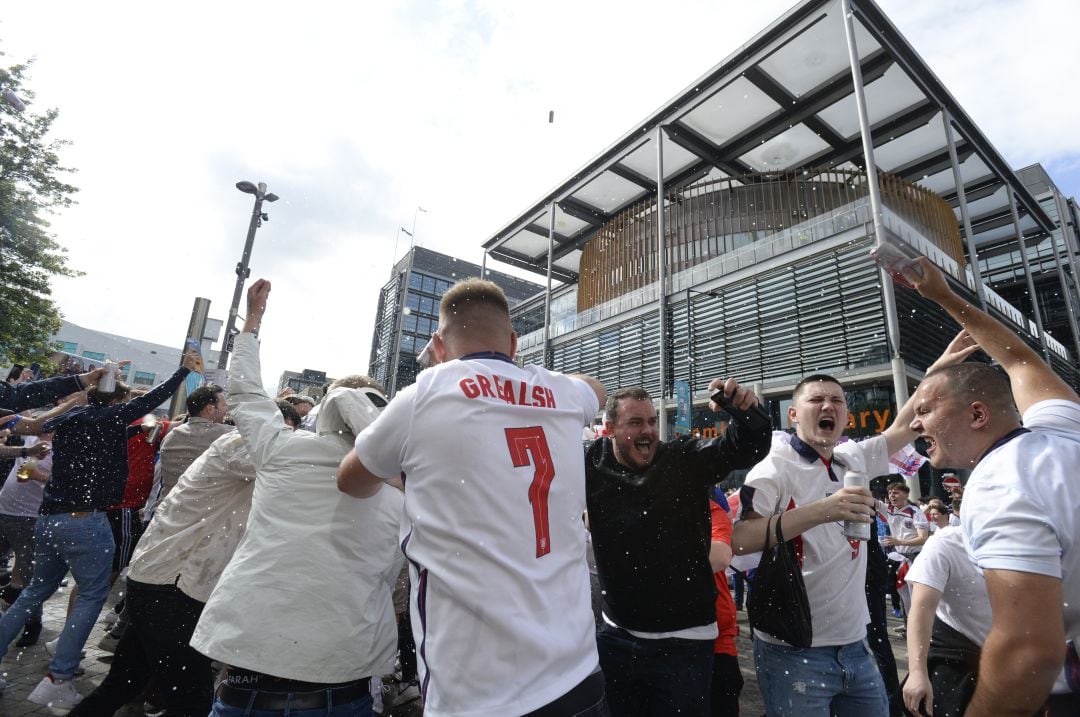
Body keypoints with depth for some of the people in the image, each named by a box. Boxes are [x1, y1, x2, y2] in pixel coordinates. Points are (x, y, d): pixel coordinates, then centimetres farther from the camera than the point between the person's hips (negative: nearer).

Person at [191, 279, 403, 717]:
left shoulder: (284, 449, 2)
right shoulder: (398, 502, 3)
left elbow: (244, 393, 17)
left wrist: (252, 320, 29)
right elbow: (384, 581, 9)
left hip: (253, 654, 0)